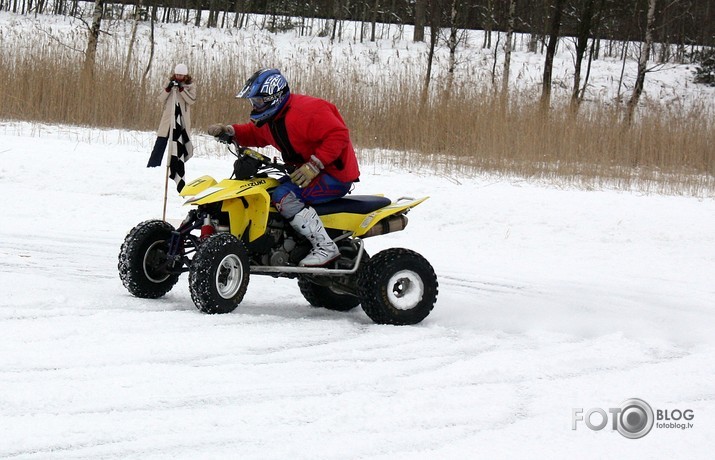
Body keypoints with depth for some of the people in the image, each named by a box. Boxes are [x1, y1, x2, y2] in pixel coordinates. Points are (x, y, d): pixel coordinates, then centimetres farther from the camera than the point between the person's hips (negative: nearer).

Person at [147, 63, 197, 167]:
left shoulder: (190, 85, 5)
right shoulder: (170, 83, 11)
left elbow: (191, 100, -9)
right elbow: (160, 99, 5)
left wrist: (181, 89, -16)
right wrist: (168, 89, -10)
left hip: (182, 120, -2)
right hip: (168, 118, 2)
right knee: (160, 143, -2)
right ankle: (152, 165, -1)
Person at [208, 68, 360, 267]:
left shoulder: (306, 110, -22)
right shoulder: (272, 119, 11)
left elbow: (338, 135, -27)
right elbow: (253, 134, 27)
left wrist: (313, 166, -30)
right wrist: (228, 132, 7)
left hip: (335, 174, -11)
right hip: (308, 173, 11)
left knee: (284, 196, -28)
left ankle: (325, 247, -28)